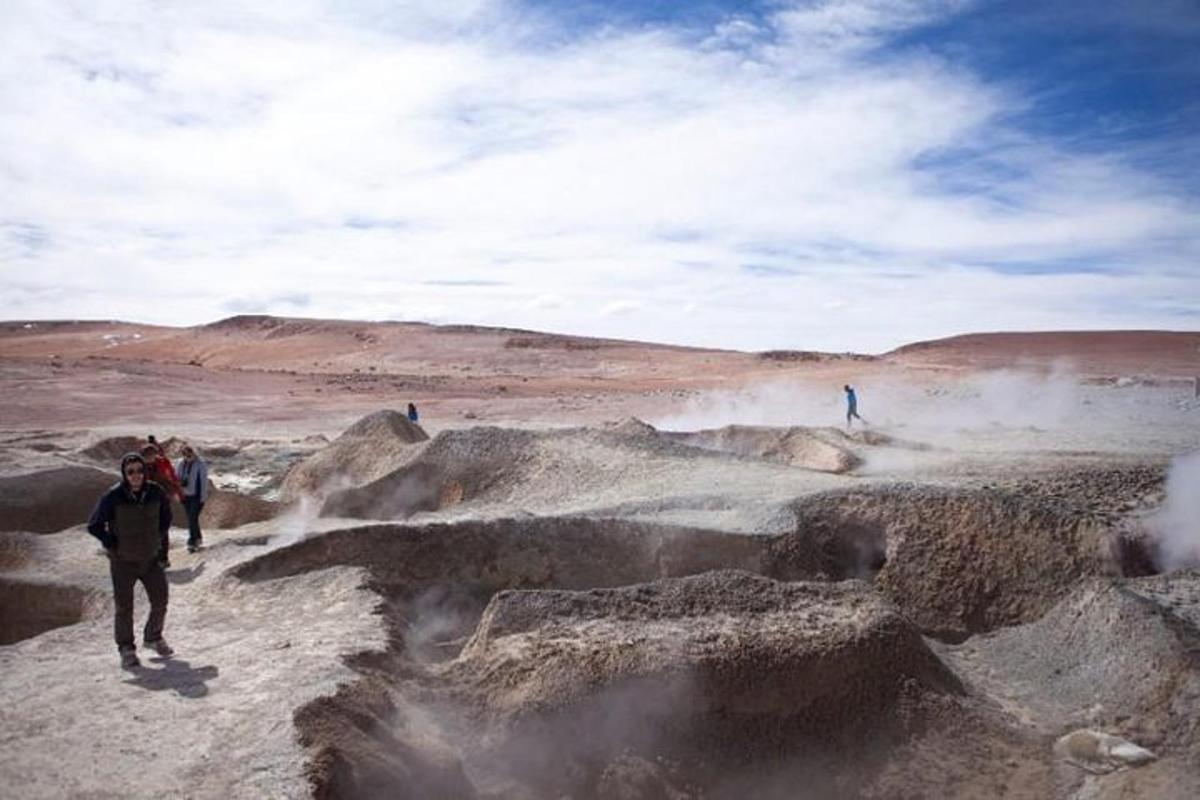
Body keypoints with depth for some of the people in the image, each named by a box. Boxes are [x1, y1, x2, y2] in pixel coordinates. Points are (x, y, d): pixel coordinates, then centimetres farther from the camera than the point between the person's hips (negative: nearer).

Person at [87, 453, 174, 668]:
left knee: (160, 602, 10)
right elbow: (94, 526, -6)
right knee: (124, 607, 2)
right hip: (123, 562, -3)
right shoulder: (113, 497, -18)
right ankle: (126, 649, 21)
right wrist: (113, 545, -9)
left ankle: (153, 638, 35)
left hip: (152, 559, 3)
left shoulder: (156, 493, -9)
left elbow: (166, 518, 11)